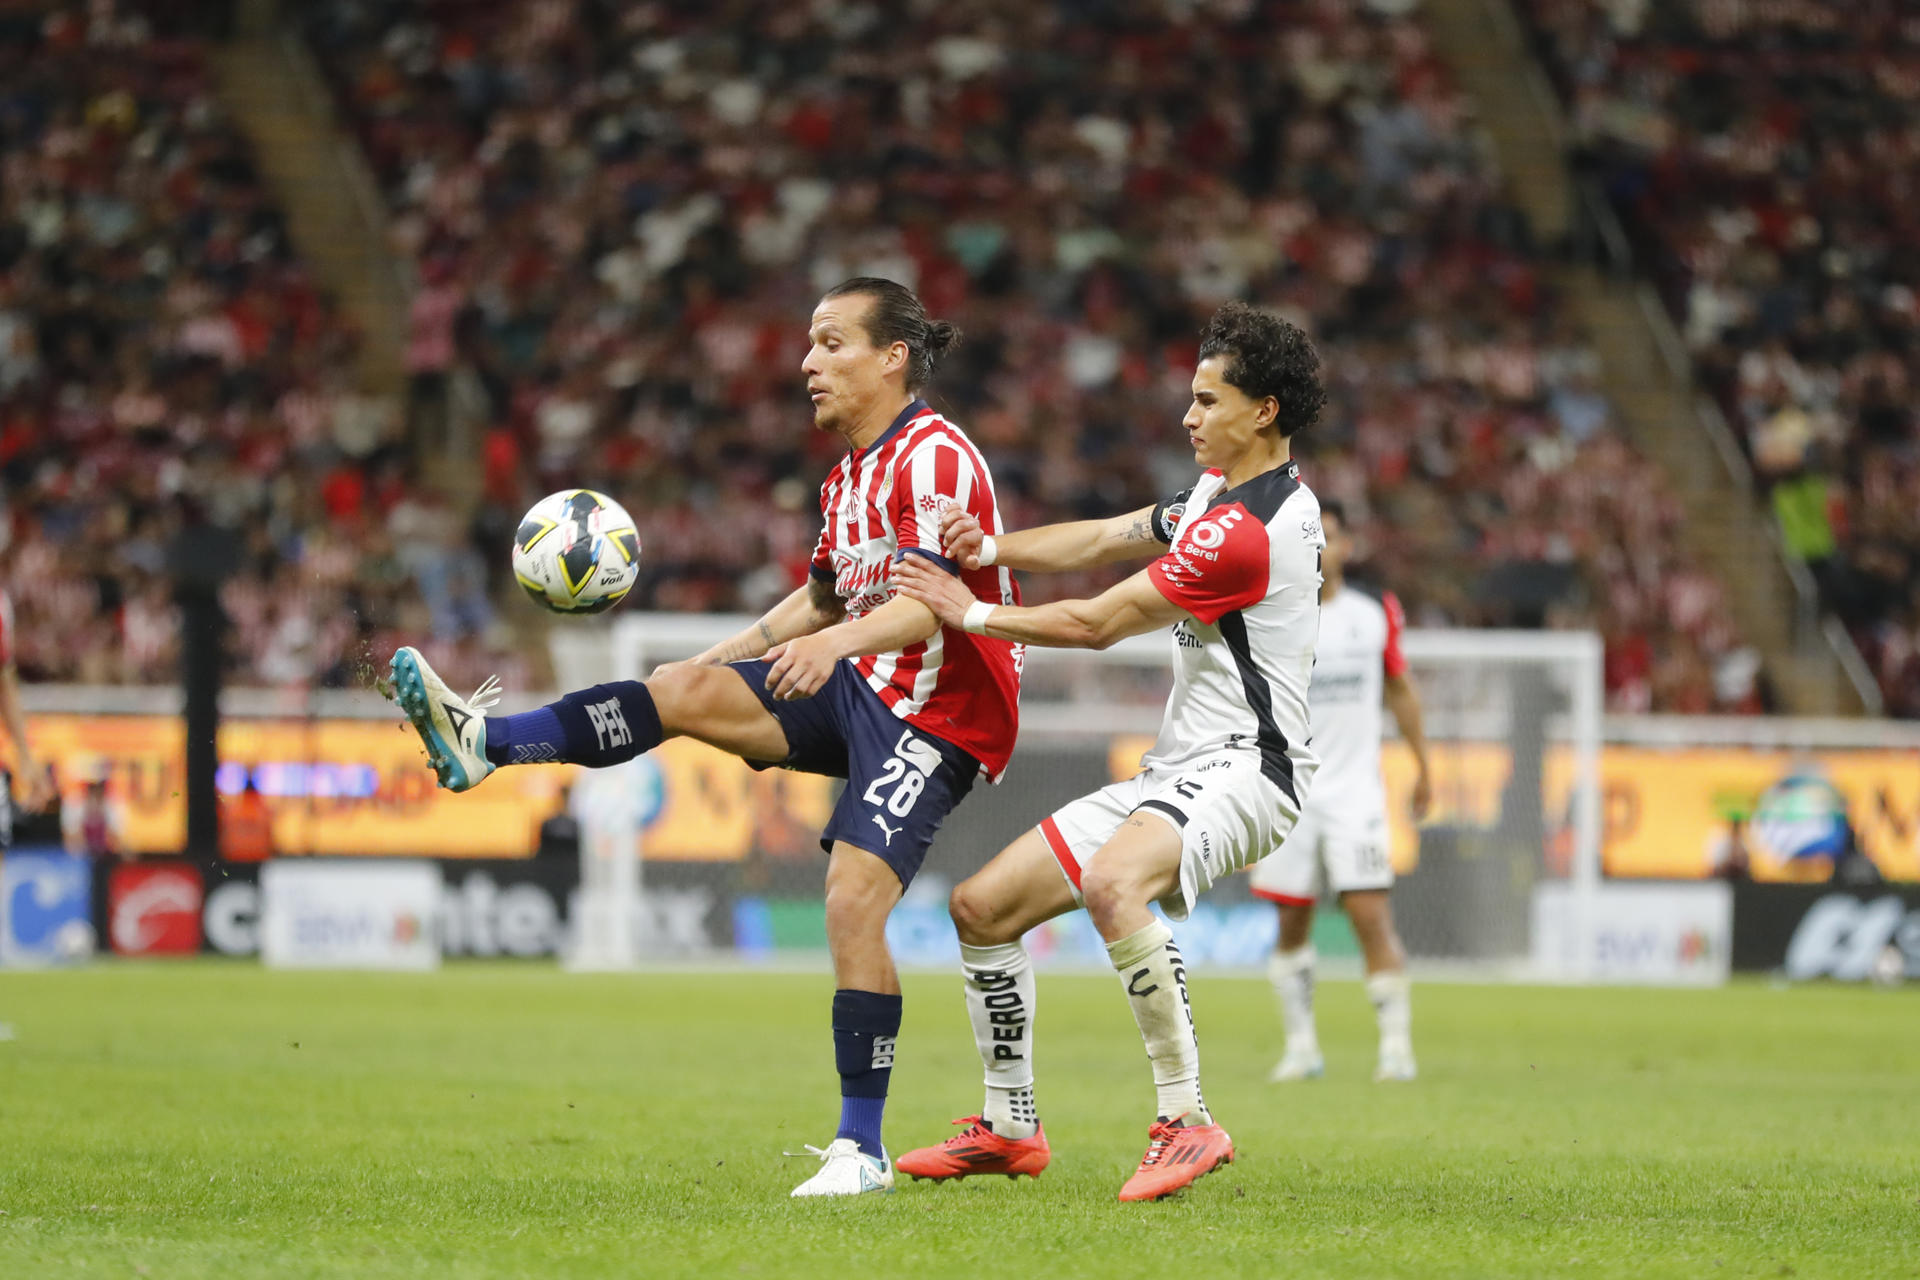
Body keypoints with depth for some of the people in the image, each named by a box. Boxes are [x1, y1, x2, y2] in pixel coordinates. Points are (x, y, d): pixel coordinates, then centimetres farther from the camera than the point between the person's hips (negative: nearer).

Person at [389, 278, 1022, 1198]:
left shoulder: (934, 456, -15)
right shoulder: (850, 473, 15)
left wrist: (834, 642, -41)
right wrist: (734, 654, 24)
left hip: (935, 715, -9)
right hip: (862, 686, 9)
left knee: (852, 903, -19)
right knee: (688, 688, -9)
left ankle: (861, 1150, -15)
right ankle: (484, 743, -13)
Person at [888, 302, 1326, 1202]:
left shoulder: (1247, 529, -19)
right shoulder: (1221, 492, 13)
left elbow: (1097, 623, -14)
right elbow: (1101, 541, 16)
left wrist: (973, 614, -2)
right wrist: (990, 548, -3)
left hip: (1241, 768, -10)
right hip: (1172, 772, 10)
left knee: (1111, 883, -41)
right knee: (982, 905, 8)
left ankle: (1185, 1120, -34)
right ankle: (1009, 1128, 20)